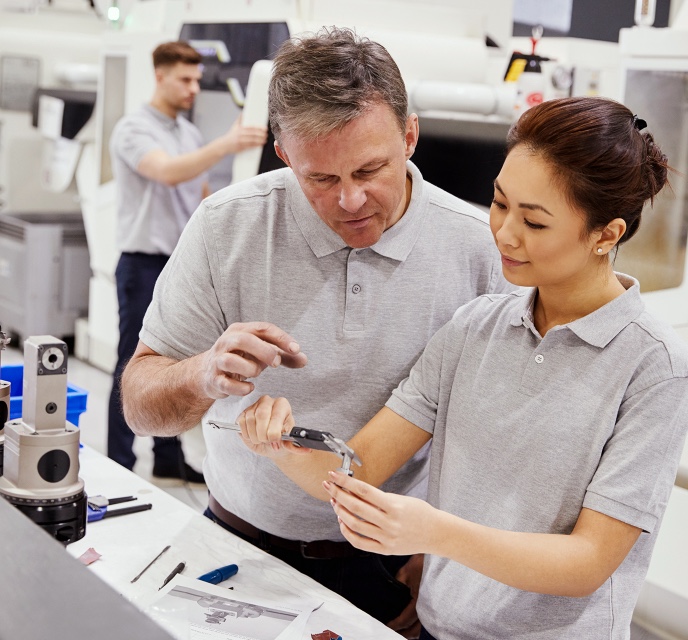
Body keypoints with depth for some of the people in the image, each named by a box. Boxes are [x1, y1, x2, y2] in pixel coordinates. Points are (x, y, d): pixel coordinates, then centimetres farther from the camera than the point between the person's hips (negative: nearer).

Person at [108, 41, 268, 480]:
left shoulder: (191, 134, 13)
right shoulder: (134, 129, -11)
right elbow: (168, 172, -31)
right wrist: (226, 146, -43)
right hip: (144, 265, -7)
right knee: (133, 368, -1)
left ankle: (169, 458, 24)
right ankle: (119, 466, 8)